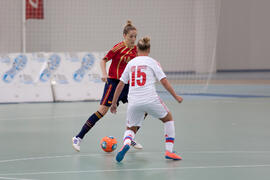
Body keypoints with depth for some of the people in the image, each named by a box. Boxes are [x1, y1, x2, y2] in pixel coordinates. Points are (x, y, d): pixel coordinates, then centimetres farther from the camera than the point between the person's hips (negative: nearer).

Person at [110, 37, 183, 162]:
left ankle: (126, 143, -17)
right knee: (168, 118, 22)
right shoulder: (152, 62, 5)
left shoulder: (131, 63, 14)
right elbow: (164, 81, -2)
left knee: (131, 129, 19)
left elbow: (120, 84, 14)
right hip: (150, 99, -2)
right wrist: (176, 97, 6)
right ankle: (169, 151, 13)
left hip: (133, 102, 2)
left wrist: (114, 103, 21)